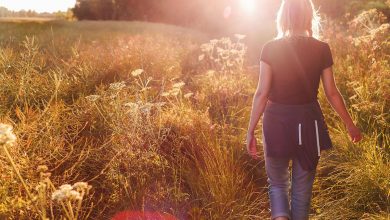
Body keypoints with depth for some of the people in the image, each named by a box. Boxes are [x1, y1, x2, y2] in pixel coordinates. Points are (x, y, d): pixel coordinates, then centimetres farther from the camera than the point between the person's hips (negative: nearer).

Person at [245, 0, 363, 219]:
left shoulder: (271, 48, -8)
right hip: (308, 122, 1)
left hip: (277, 122, -1)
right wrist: (350, 125, 13)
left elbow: (262, 93, -9)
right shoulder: (322, 49, -5)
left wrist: (251, 131, -2)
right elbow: (332, 93, 0)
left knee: (277, 183, 19)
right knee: (302, 188, 16)